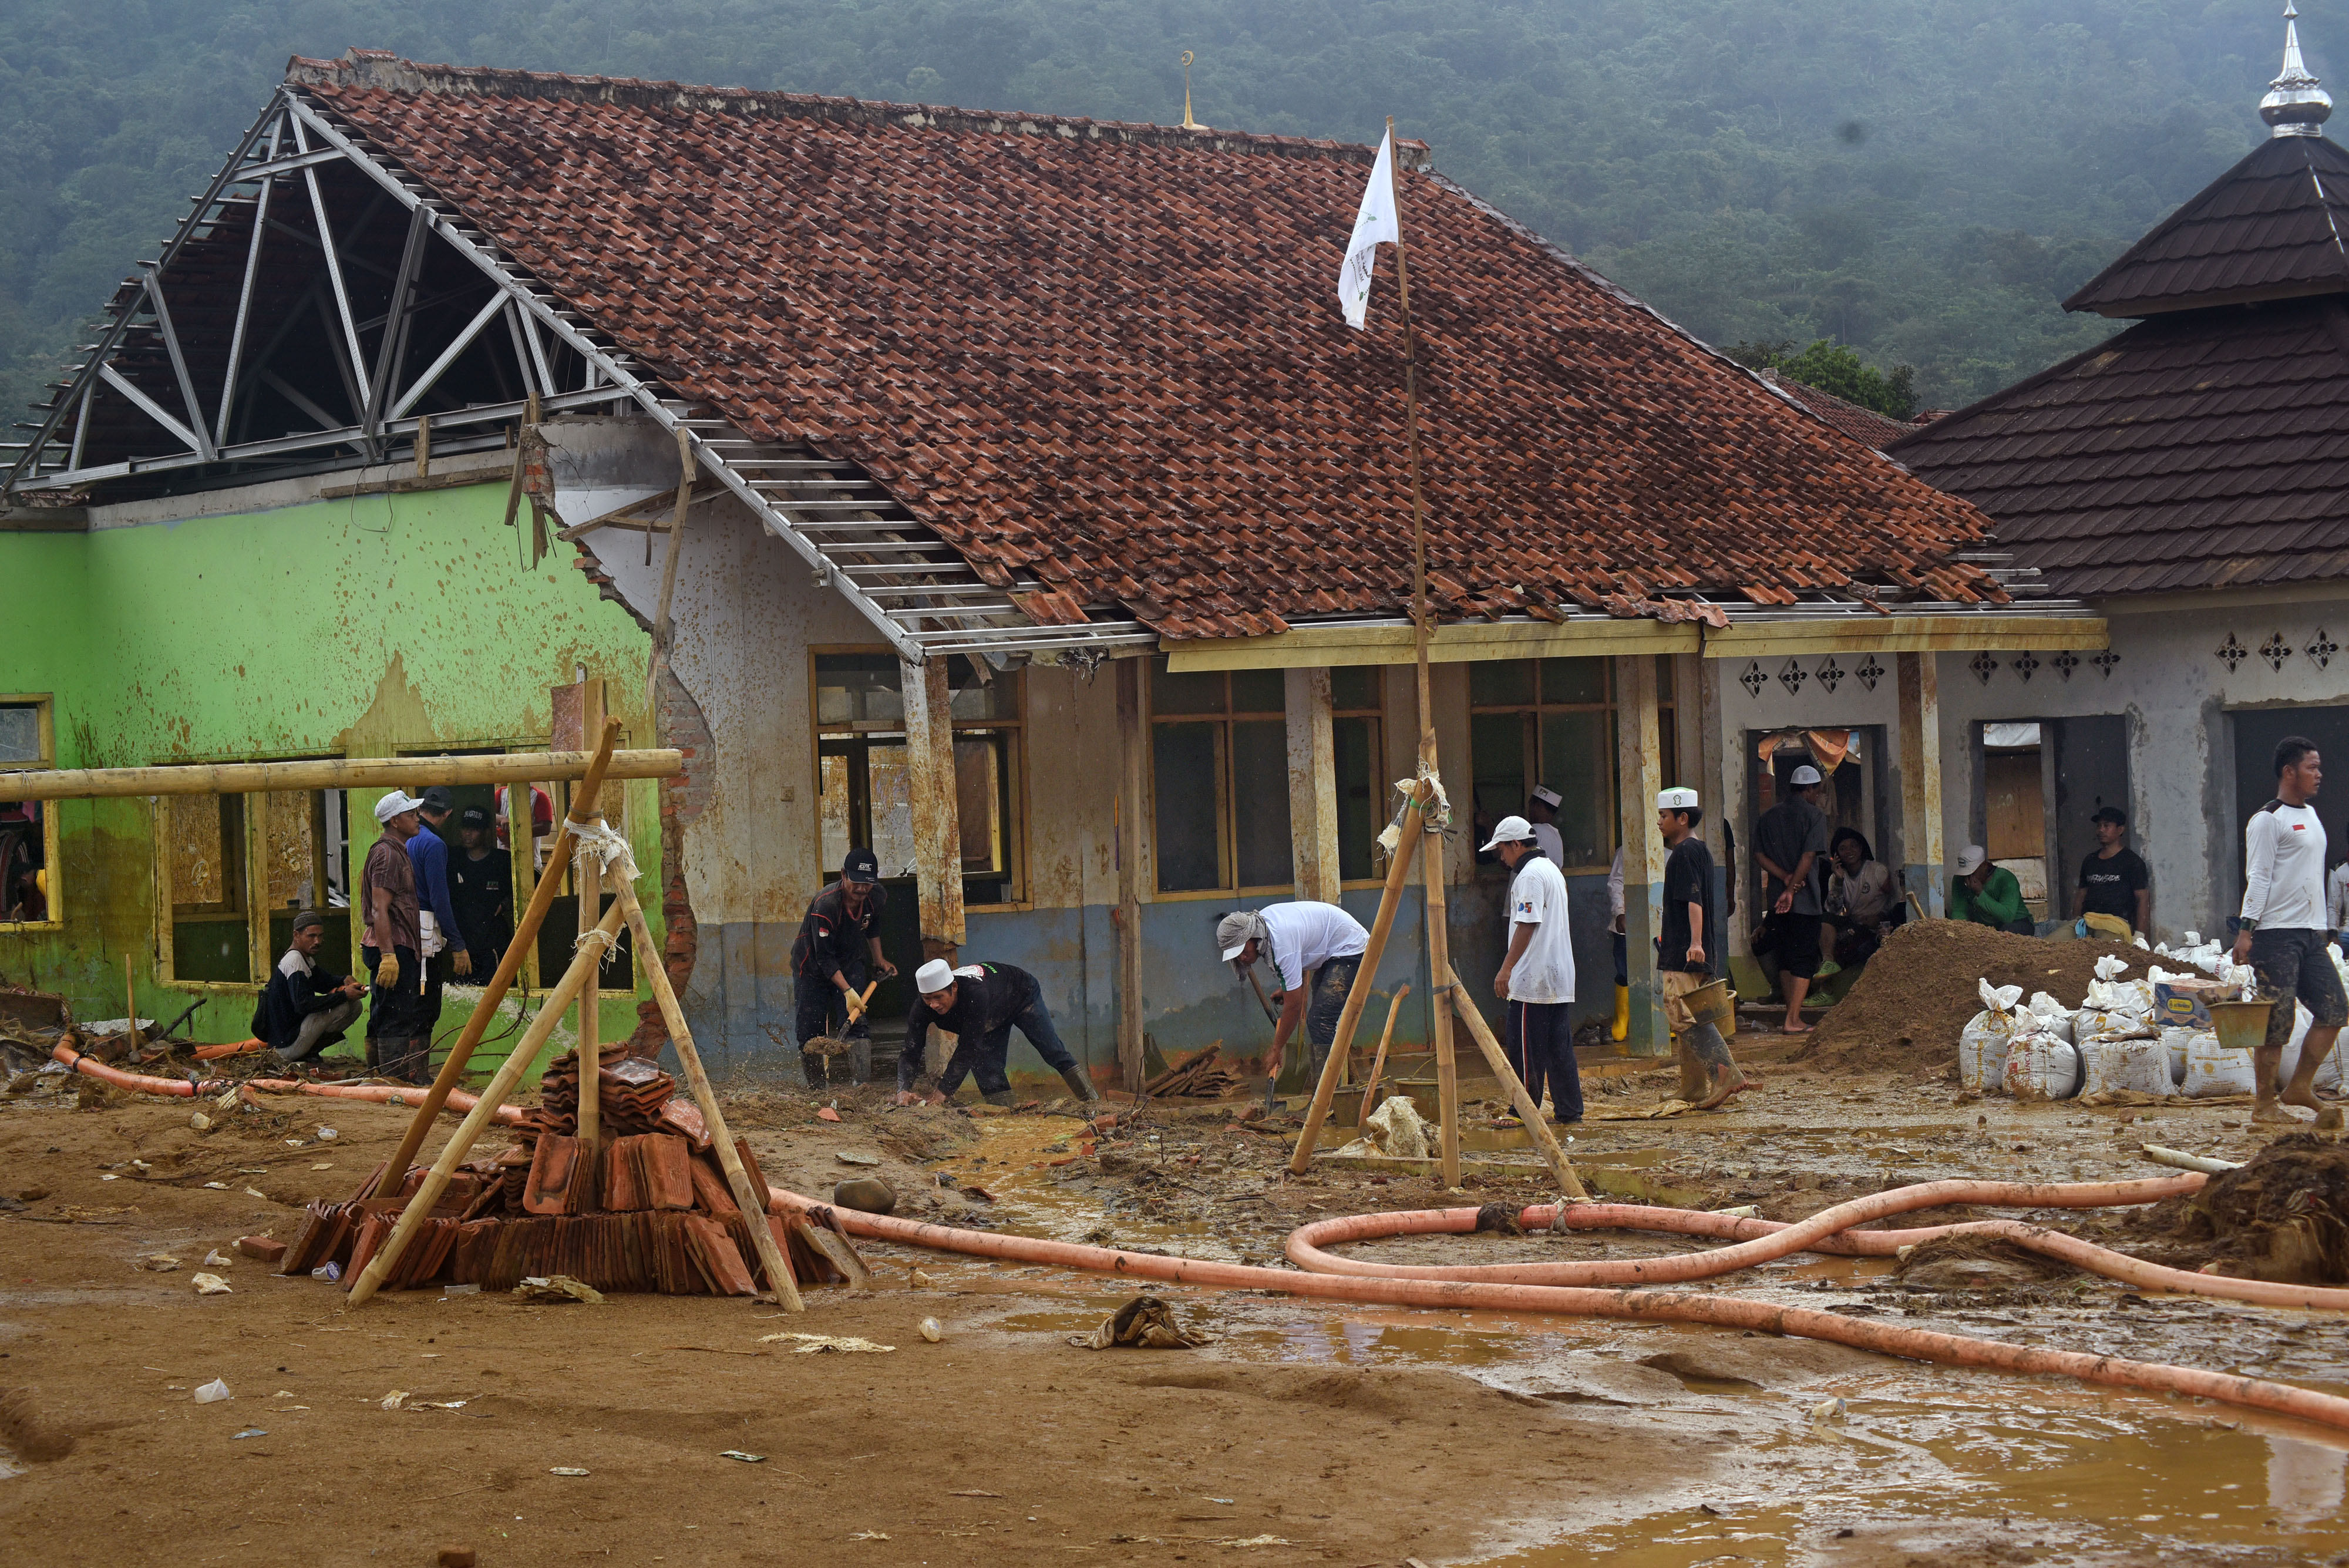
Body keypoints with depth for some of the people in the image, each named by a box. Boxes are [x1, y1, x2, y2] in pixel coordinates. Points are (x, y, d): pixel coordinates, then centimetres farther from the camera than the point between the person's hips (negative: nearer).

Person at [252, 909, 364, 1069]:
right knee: (344, 1006, -22)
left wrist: (346, 979, 6)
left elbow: (321, 982, 28)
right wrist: (343, 995, -28)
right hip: (286, 1043, -10)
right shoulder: (294, 961, -18)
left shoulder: (306, 959, 13)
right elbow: (303, 1005, -28)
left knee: (355, 1006, 9)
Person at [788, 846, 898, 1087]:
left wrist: (878, 959, 11)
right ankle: (815, 1089, 11)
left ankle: (863, 1085, -21)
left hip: (851, 964, 3)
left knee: (856, 1022, -15)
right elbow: (824, 958, -30)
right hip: (812, 966, -3)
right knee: (810, 1030, -4)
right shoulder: (825, 905, -33)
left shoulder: (878, 898, -15)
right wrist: (847, 991, -35)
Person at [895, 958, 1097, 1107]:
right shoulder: (923, 1007, -32)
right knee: (987, 1067, -8)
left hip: (1023, 994, -5)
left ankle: (1093, 1102, 12)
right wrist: (904, 1090, -50)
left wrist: (943, 1092, -50)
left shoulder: (975, 994, -49)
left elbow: (968, 1049, -48)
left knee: (1055, 1054, 0)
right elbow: (910, 1050, -33)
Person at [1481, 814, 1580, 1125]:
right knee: (1559, 1044, 8)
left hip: (1532, 978, -10)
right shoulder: (1552, 871, 19)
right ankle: (1569, 1111, 6)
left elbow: (1526, 925, -19)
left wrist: (1506, 968, -18)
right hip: (1560, 976, 10)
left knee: (1524, 1047, -4)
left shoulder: (1529, 874, -11)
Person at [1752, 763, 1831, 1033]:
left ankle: (1793, 1017, 19)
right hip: (1804, 899, -5)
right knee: (1804, 960, -1)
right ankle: (1793, 1020, -7)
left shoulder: (1768, 817, 11)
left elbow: (1759, 855, 3)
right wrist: (1792, 888, -14)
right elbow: (1808, 856, -15)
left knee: (1785, 959, 14)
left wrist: (1785, 878, -6)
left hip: (1775, 899, 5)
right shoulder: (1814, 815, -5)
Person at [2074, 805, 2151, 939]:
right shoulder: (2090, 860, 24)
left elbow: (2143, 899, -1)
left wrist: (2139, 937, -10)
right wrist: (2076, 921, 11)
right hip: (2086, 921, 5)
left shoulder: (2132, 861, 5)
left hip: (2115, 924, -5)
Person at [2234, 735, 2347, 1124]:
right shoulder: (2268, 820, -8)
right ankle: (2263, 1104, 2)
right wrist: (2247, 930, -19)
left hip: (2310, 933, 8)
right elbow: (2258, 878, -13)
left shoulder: (2310, 814, 18)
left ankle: (2300, 1087, 15)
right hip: (2276, 935, -8)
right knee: (2275, 1022, -6)